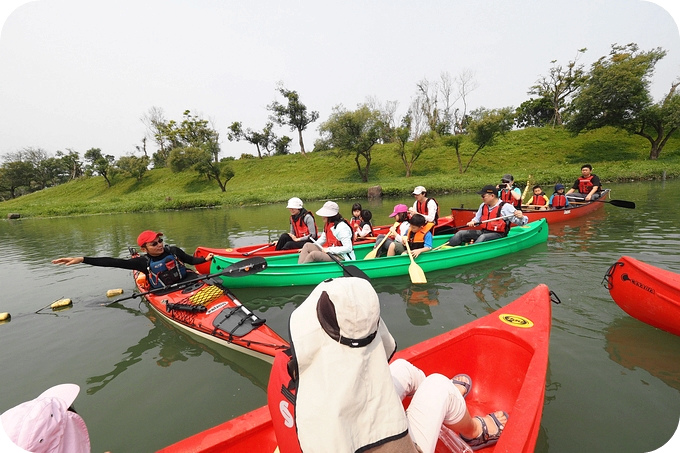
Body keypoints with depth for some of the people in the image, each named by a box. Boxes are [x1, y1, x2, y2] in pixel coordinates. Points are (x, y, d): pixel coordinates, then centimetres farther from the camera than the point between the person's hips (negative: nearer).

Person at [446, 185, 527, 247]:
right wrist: (472, 222, 1)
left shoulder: (505, 207, -10)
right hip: (484, 232, 6)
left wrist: (521, 217, -34)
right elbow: (477, 218, 25)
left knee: (483, 237, -39)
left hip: (498, 235, -6)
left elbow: (522, 222, -10)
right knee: (461, 233, -9)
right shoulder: (483, 206, 10)